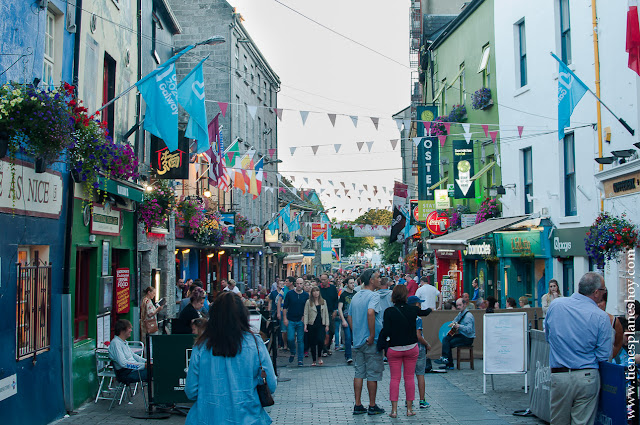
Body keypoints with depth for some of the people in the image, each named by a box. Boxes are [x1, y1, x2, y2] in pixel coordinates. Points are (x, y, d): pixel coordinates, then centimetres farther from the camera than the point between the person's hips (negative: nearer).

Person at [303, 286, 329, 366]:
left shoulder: (323, 301, 10)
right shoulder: (308, 302, 4)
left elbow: (326, 314, 12)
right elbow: (306, 314, 1)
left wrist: (327, 325, 5)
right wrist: (305, 325, -8)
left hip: (321, 325, 0)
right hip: (312, 325, 0)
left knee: (320, 340, -16)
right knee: (312, 343, 2)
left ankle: (319, 357, 6)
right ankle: (314, 361, 13)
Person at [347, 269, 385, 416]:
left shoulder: (355, 297, 11)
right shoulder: (373, 296, -14)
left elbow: (350, 318, 16)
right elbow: (370, 312, -32)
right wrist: (372, 335, -26)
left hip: (357, 341, 7)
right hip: (371, 342, -7)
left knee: (359, 373, 10)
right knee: (373, 374, 3)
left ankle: (358, 405, 12)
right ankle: (372, 406, 10)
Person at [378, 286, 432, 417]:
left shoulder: (389, 312, -11)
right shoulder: (412, 309, -3)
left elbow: (385, 331, -17)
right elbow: (425, 312, 18)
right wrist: (430, 309, 40)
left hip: (394, 349, -1)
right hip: (411, 348, 1)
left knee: (395, 378, 5)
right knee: (409, 377, 9)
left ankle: (394, 409, 3)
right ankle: (409, 409, 14)